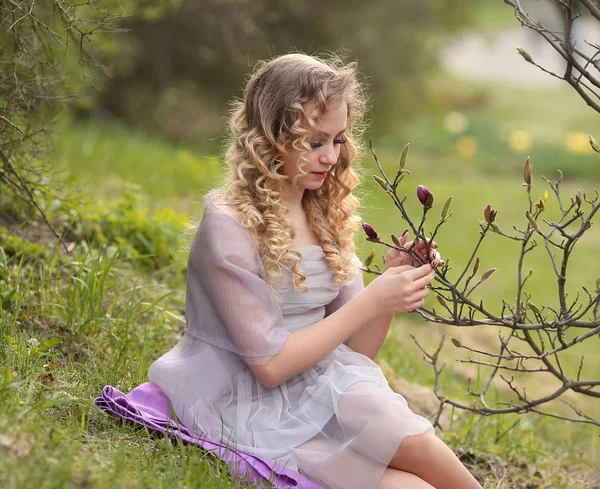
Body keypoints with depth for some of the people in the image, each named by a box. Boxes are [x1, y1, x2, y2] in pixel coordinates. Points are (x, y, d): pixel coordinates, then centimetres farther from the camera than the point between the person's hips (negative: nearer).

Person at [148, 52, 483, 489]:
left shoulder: (327, 215, 9)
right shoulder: (229, 226, -14)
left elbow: (358, 347, 8)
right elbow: (271, 364, -16)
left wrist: (392, 282, -10)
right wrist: (371, 301, -18)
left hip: (322, 394, 6)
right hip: (257, 414, -6)